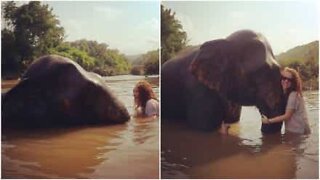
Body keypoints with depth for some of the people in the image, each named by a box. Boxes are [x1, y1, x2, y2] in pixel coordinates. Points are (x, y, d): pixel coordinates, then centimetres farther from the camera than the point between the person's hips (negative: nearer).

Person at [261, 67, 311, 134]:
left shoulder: (293, 95, -19)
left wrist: (268, 121, -15)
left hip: (299, 131, -8)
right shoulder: (283, 93, 7)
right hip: (291, 130, 8)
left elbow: (287, 116, -18)